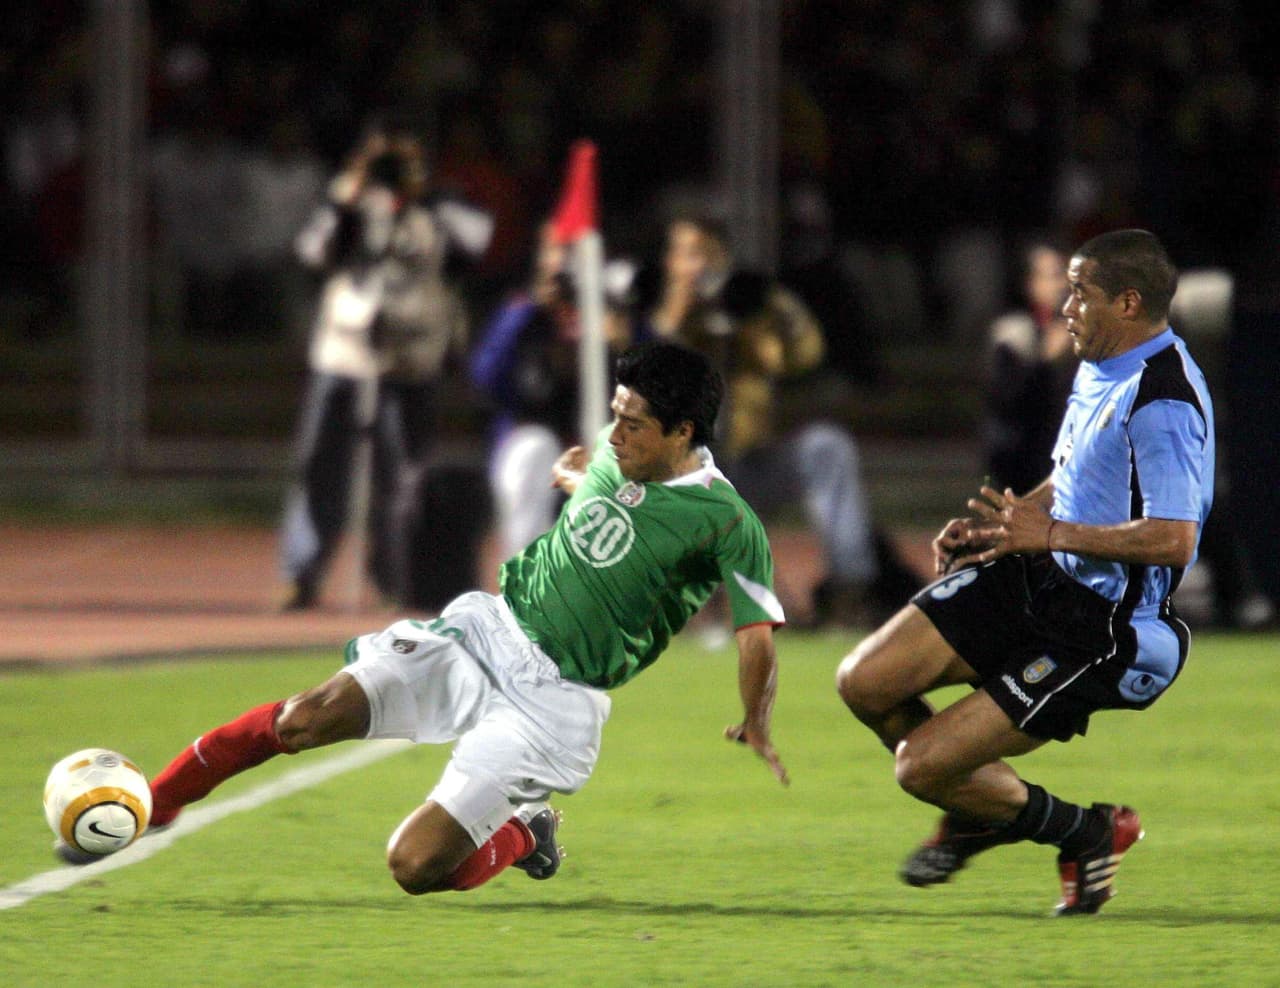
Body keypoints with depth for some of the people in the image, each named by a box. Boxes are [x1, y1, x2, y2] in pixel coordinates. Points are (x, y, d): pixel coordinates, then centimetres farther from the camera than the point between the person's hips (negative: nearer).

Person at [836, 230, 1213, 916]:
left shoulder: (1163, 403, -22)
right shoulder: (1099, 368, 9)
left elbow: (1172, 540, -31)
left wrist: (1048, 532, -24)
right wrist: (990, 525, 8)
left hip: (1103, 628, -9)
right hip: (1035, 579, 9)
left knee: (921, 765, -11)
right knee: (864, 683, -3)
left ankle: (1085, 832, 12)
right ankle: (979, 815, 22)